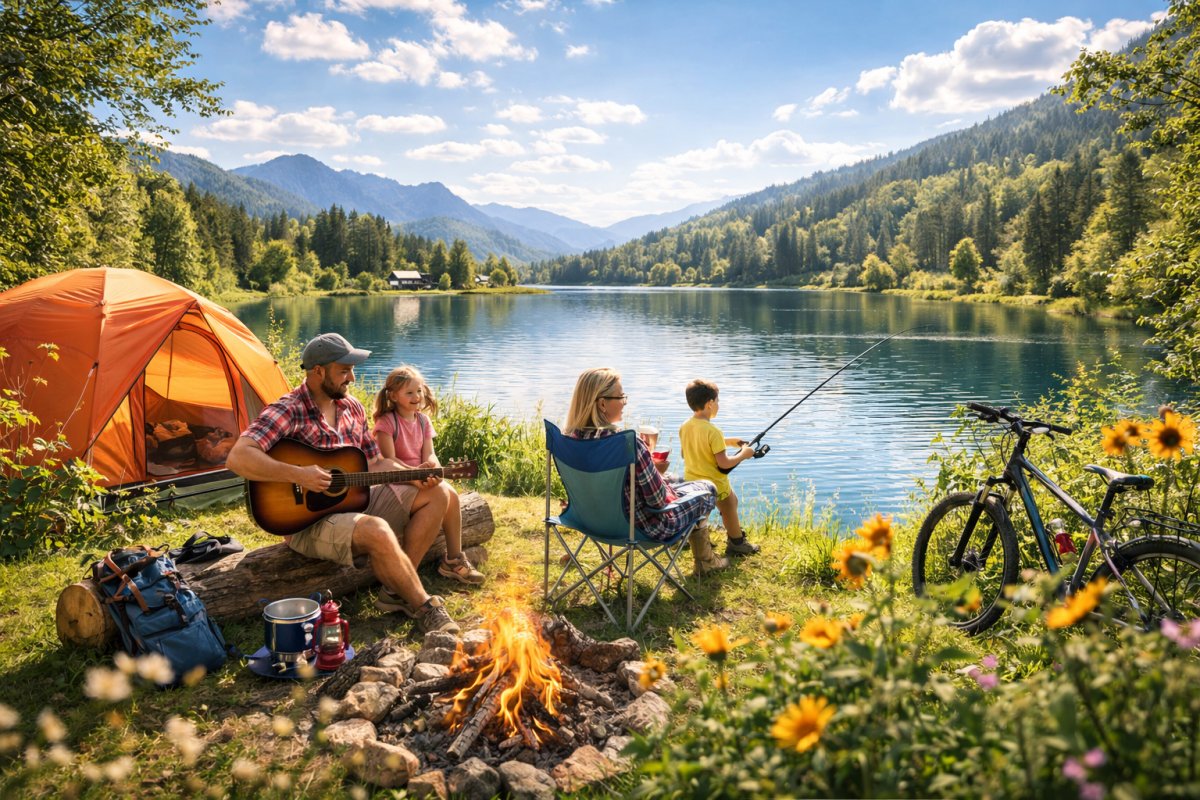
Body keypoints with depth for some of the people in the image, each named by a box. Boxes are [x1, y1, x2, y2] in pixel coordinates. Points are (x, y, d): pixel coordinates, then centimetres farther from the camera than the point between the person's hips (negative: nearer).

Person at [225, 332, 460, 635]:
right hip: (308, 521, -8)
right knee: (377, 531, -37)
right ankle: (424, 606, -14)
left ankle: (397, 593, -6)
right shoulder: (288, 411, -16)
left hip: (354, 500, 8)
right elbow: (237, 458, -28)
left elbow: (373, 463, 15)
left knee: (436, 496, -1)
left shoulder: (352, 408, 8)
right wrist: (298, 475, -33)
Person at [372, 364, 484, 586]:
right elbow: (389, 461, -18)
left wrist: (433, 465, -18)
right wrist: (415, 472, -29)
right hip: (395, 483, -7)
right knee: (441, 493, -27)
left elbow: (429, 455, 6)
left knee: (452, 494, -17)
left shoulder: (422, 421, 11)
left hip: (420, 479, 7)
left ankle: (454, 558, -7)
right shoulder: (387, 422, -11)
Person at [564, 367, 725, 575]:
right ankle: (705, 560, 42)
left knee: (676, 484, 32)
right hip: (640, 526, -7)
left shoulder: (569, 438, -12)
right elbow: (657, 500, -24)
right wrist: (656, 470, -3)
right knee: (707, 489, 20)